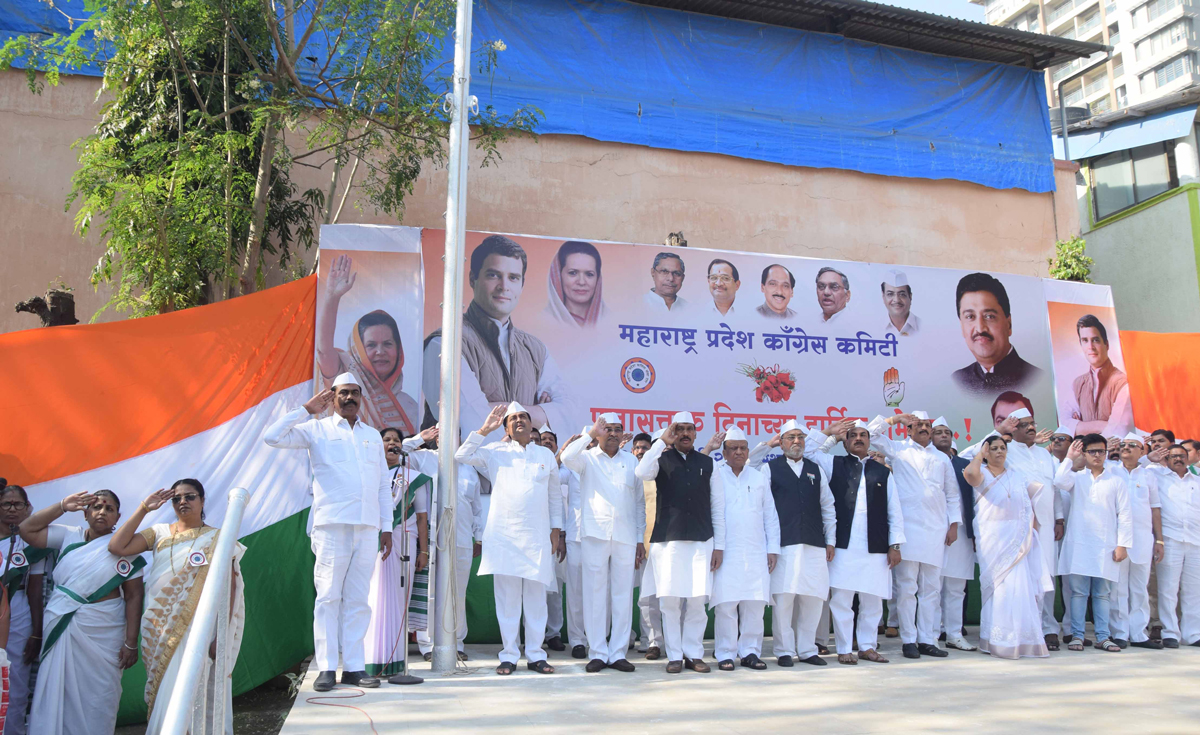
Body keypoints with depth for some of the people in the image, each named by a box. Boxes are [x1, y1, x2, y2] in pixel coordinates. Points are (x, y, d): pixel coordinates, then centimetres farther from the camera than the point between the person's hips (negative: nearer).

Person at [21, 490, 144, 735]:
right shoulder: (69, 536, 6)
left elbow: (133, 597, -7)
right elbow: (27, 530, 1)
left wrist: (131, 643, -11)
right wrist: (62, 506, -5)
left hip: (101, 635, -3)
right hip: (59, 630, 3)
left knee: (96, 700, 2)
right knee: (55, 695, 8)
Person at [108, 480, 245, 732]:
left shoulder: (217, 539, 2)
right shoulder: (159, 533, 11)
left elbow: (229, 588, -4)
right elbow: (116, 547, -3)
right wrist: (143, 508, -2)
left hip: (197, 631, -3)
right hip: (159, 633, 3)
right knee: (161, 692, 5)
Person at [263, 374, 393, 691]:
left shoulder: (373, 436, 20)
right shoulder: (318, 430, 9)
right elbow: (272, 437, -5)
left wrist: (387, 527, 13)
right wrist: (307, 410, -1)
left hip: (367, 528, 3)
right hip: (332, 525, -3)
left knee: (358, 599, 5)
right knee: (329, 597, -3)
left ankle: (354, 667, 9)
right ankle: (326, 668, 4)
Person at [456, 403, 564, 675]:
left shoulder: (546, 455, 14)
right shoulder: (496, 452, 8)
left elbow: (554, 496, 17)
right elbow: (462, 456, 1)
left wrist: (556, 530, 11)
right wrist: (485, 429, -1)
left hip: (537, 536, 1)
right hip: (504, 536, -1)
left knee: (536, 596, 3)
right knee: (507, 597, 1)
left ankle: (535, 655, 12)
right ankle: (509, 655, 9)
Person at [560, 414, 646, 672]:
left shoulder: (631, 461, 14)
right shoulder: (587, 458, 5)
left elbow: (639, 502, 16)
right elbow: (567, 458, -20)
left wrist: (640, 539, 11)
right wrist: (591, 433, -13)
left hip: (625, 537, 3)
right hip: (594, 535, -2)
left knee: (623, 595, 3)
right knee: (595, 595, 0)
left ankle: (618, 653, 11)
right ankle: (597, 653, 8)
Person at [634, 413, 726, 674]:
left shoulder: (707, 463, 11)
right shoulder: (662, 459, 7)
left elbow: (718, 507, 10)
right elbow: (641, 473, -16)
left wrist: (719, 545, 5)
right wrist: (662, 441, -13)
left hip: (701, 541, 1)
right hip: (668, 539, -1)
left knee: (697, 600, 1)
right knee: (670, 600, -1)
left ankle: (694, 654, 12)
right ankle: (674, 655, 9)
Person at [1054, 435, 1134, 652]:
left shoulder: (1116, 481, 8)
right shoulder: (1076, 477, 8)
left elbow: (1124, 514, 6)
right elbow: (1059, 482, -16)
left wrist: (1123, 544, -1)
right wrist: (1069, 458, -9)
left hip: (1106, 547, 1)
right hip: (1079, 545, -1)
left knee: (1103, 593, 6)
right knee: (1078, 591, 0)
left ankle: (1103, 637, 12)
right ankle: (1076, 635, 5)